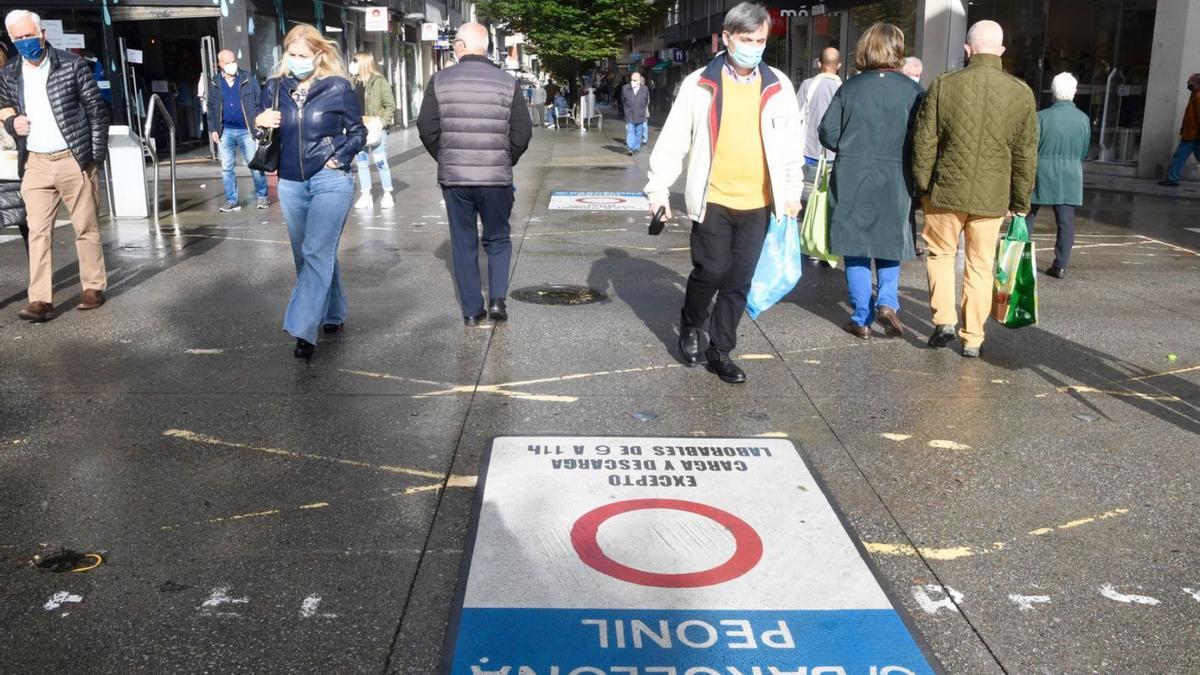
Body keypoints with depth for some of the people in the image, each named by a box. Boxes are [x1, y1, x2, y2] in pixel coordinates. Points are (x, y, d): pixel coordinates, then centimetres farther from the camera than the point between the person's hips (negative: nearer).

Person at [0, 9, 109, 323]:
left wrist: (97, 156, -6)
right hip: (35, 165, 3)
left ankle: (94, 287, 18)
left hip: (73, 160, -3)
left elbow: (97, 110, -2)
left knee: (86, 227, 5)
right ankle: (40, 300, -1)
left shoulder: (73, 65, -4)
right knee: (38, 232, -1)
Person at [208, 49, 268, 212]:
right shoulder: (214, 83, 6)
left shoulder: (248, 79, -1)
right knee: (226, 168, 5)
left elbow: (259, 103, -1)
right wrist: (213, 129, 0)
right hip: (225, 131, 3)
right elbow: (211, 109, 9)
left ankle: (262, 197, 15)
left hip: (246, 130, -3)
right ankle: (232, 201, 13)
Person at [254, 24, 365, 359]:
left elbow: (358, 132, 4)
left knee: (316, 253, -12)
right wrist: (261, 124, -9)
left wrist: (339, 159, -10)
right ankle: (333, 315, 29)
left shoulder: (338, 87, -5)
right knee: (305, 255, 12)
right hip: (290, 184, 5)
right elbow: (267, 135, 13)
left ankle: (304, 330, -15)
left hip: (330, 181, -5)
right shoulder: (274, 88, 5)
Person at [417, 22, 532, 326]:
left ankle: (472, 310, 14)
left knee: (463, 243, 11)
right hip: (496, 177, 0)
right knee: (498, 239, 17)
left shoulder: (440, 80, -2)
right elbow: (523, 132, -3)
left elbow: (427, 129, -3)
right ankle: (497, 299, 5)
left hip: (453, 177, 1)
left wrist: (445, 159, 14)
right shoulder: (507, 82, -3)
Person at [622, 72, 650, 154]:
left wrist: (641, 108, 14)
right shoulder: (625, 89, -3)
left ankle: (636, 148, 18)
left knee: (639, 132, 8)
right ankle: (630, 147, -13)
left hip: (640, 116, 1)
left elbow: (647, 101, 14)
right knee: (630, 131, -11)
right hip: (629, 115, -1)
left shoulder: (644, 89, -2)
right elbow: (622, 100, 14)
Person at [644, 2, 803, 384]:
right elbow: (674, 139, 1)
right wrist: (659, 186, -2)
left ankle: (720, 351, 20)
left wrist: (792, 191, 10)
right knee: (712, 271, -6)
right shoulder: (700, 84, -2)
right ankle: (690, 326, 24)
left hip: (758, 203, 3)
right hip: (713, 200, -2)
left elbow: (791, 143, 12)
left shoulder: (778, 86, 5)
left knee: (739, 281, 6)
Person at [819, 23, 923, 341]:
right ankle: (887, 300, -2)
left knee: (856, 249, 9)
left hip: (852, 181, 0)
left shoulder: (850, 88, -2)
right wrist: (897, 153, 12)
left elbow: (828, 133, -1)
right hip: (895, 181, 0)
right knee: (889, 244, 18)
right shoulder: (912, 91, -5)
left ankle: (861, 318, 11)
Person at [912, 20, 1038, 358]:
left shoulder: (944, 85, -8)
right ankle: (972, 339, 15)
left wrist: (923, 187, 7)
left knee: (941, 253, 18)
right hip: (992, 197, 1)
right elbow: (1025, 156, 1)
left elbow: (924, 143, -5)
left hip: (946, 191, -1)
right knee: (981, 266, 11)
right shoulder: (1021, 93, -4)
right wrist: (1020, 202, 10)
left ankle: (944, 320, 7)